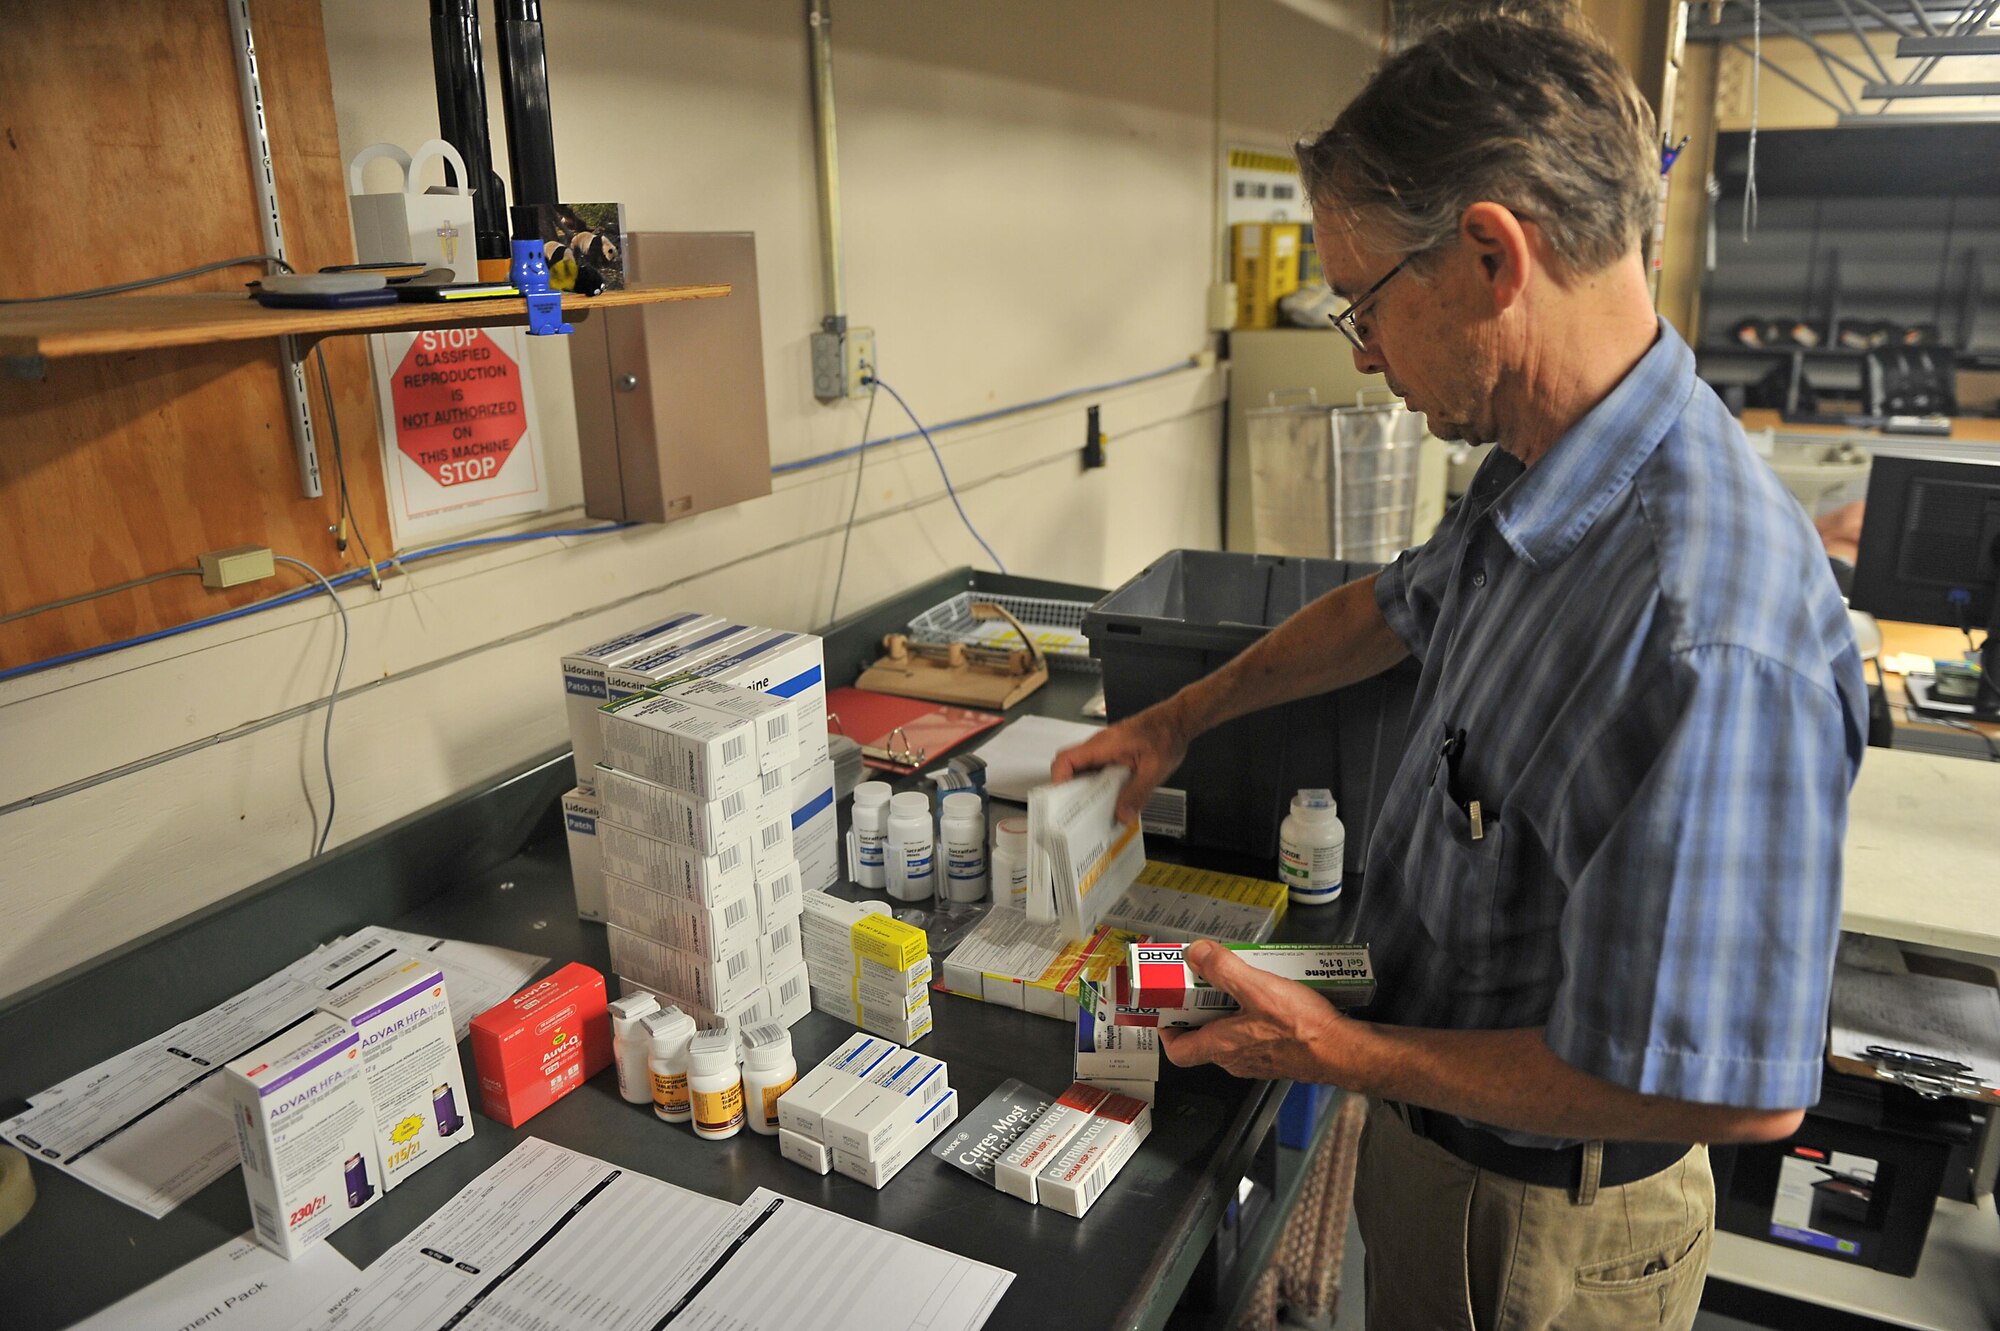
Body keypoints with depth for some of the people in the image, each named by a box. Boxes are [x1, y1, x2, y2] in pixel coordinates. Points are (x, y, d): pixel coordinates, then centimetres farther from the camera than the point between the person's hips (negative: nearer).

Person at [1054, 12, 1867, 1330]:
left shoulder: (1709, 639, -37)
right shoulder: (1545, 483, -6)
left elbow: (1736, 1087, -34)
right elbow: (1397, 607, 14)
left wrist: (1345, 1056, -23)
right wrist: (1181, 716, 19)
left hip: (1538, 1219, -8)